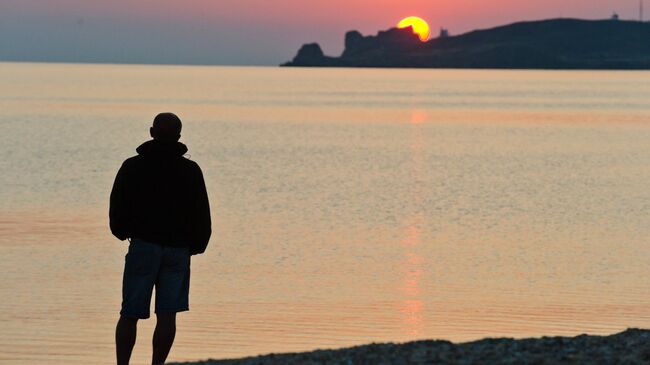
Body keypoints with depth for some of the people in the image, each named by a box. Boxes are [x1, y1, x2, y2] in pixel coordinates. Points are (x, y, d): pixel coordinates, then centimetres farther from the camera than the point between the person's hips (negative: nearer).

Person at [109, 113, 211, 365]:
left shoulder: (132, 167, 0)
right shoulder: (190, 170, 2)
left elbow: (118, 209, 2)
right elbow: (202, 215, 3)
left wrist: (123, 232, 22)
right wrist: (197, 246, 18)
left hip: (143, 246, -1)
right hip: (178, 249, 1)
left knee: (130, 315, 3)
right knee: (167, 315, 1)